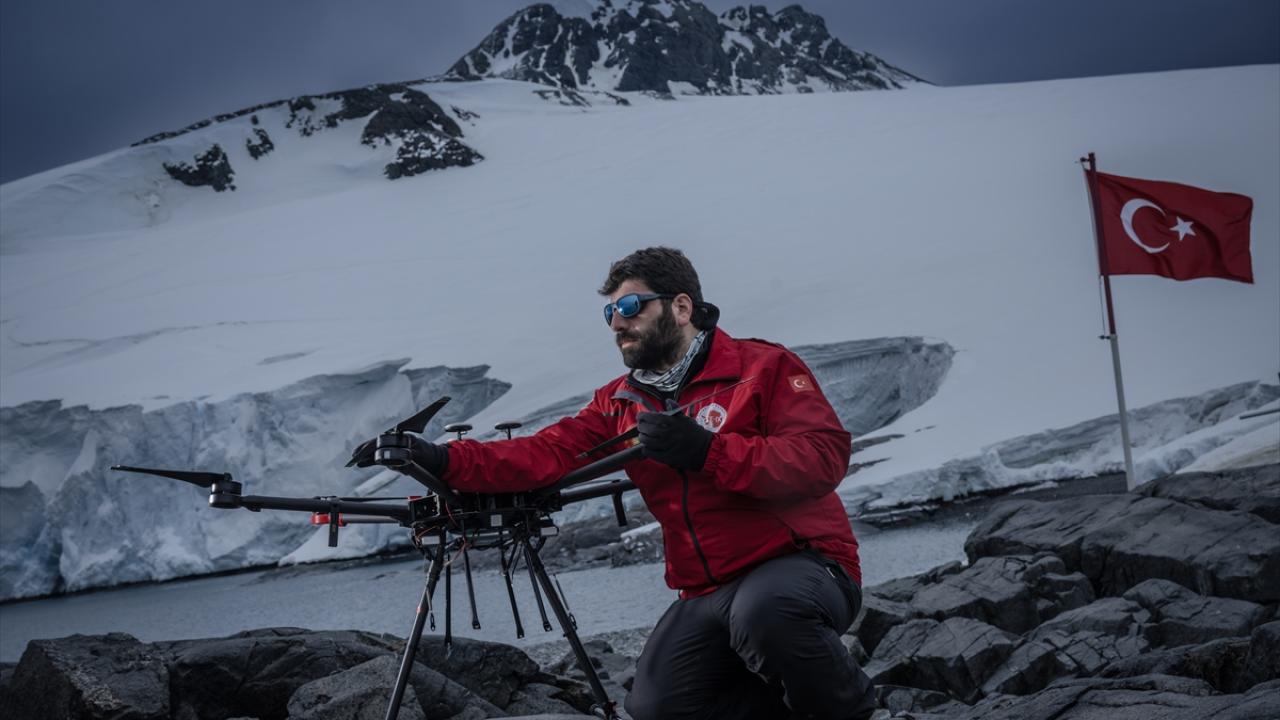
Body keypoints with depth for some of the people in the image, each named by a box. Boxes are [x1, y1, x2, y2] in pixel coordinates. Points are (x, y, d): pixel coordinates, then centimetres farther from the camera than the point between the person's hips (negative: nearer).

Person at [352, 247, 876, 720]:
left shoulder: (764, 368, -5)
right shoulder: (619, 404, 11)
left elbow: (825, 457, -17)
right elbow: (545, 454, -2)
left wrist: (708, 451, -26)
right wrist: (444, 461, -15)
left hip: (804, 565, -6)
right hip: (709, 593, 6)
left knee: (762, 611, -38)